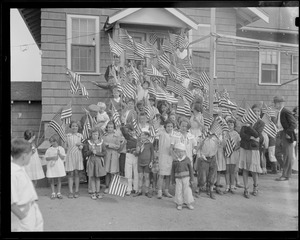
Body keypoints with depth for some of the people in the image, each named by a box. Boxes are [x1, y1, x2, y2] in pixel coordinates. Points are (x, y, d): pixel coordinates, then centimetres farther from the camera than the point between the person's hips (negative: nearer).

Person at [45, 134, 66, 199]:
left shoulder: (61, 149, 2)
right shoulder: (49, 149, 4)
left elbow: (63, 158, -1)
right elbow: (46, 158, 2)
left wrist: (59, 154, -17)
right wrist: (52, 157, -14)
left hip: (59, 166, 0)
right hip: (51, 166, 1)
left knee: (59, 180, 5)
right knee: (52, 180, 5)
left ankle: (59, 193, 15)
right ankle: (53, 193, 16)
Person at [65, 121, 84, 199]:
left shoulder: (80, 135, 7)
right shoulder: (67, 135, 5)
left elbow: (83, 146, 13)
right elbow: (66, 146, 10)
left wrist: (81, 146, -7)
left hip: (78, 155, 1)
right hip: (70, 155, -1)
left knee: (76, 173, 4)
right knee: (70, 173, 0)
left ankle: (77, 191, 12)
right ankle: (70, 191, 5)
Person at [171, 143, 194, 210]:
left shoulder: (187, 160, -1)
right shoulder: (174, 161, 0)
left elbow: (190, 169, 2)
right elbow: (173, 171, 6)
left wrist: (191, 179, 1)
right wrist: (173, 180, 5)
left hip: (186, 177, 0)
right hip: (178, 178, 0)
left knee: (187, 190, 3)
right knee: (178, 191, 3)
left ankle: (189, 203, 16)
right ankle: (179, 204, 16)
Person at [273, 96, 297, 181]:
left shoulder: (286, 112, -14)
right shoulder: (279, 112, 13)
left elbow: (294, 124, -17)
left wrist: (288, 133, -20)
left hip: (286, 136, -9)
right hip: (280, 135, 9)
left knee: (287, 156, 1)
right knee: (277, 154, 10)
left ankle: (286, 175, 9)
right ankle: (288, 170, 25)